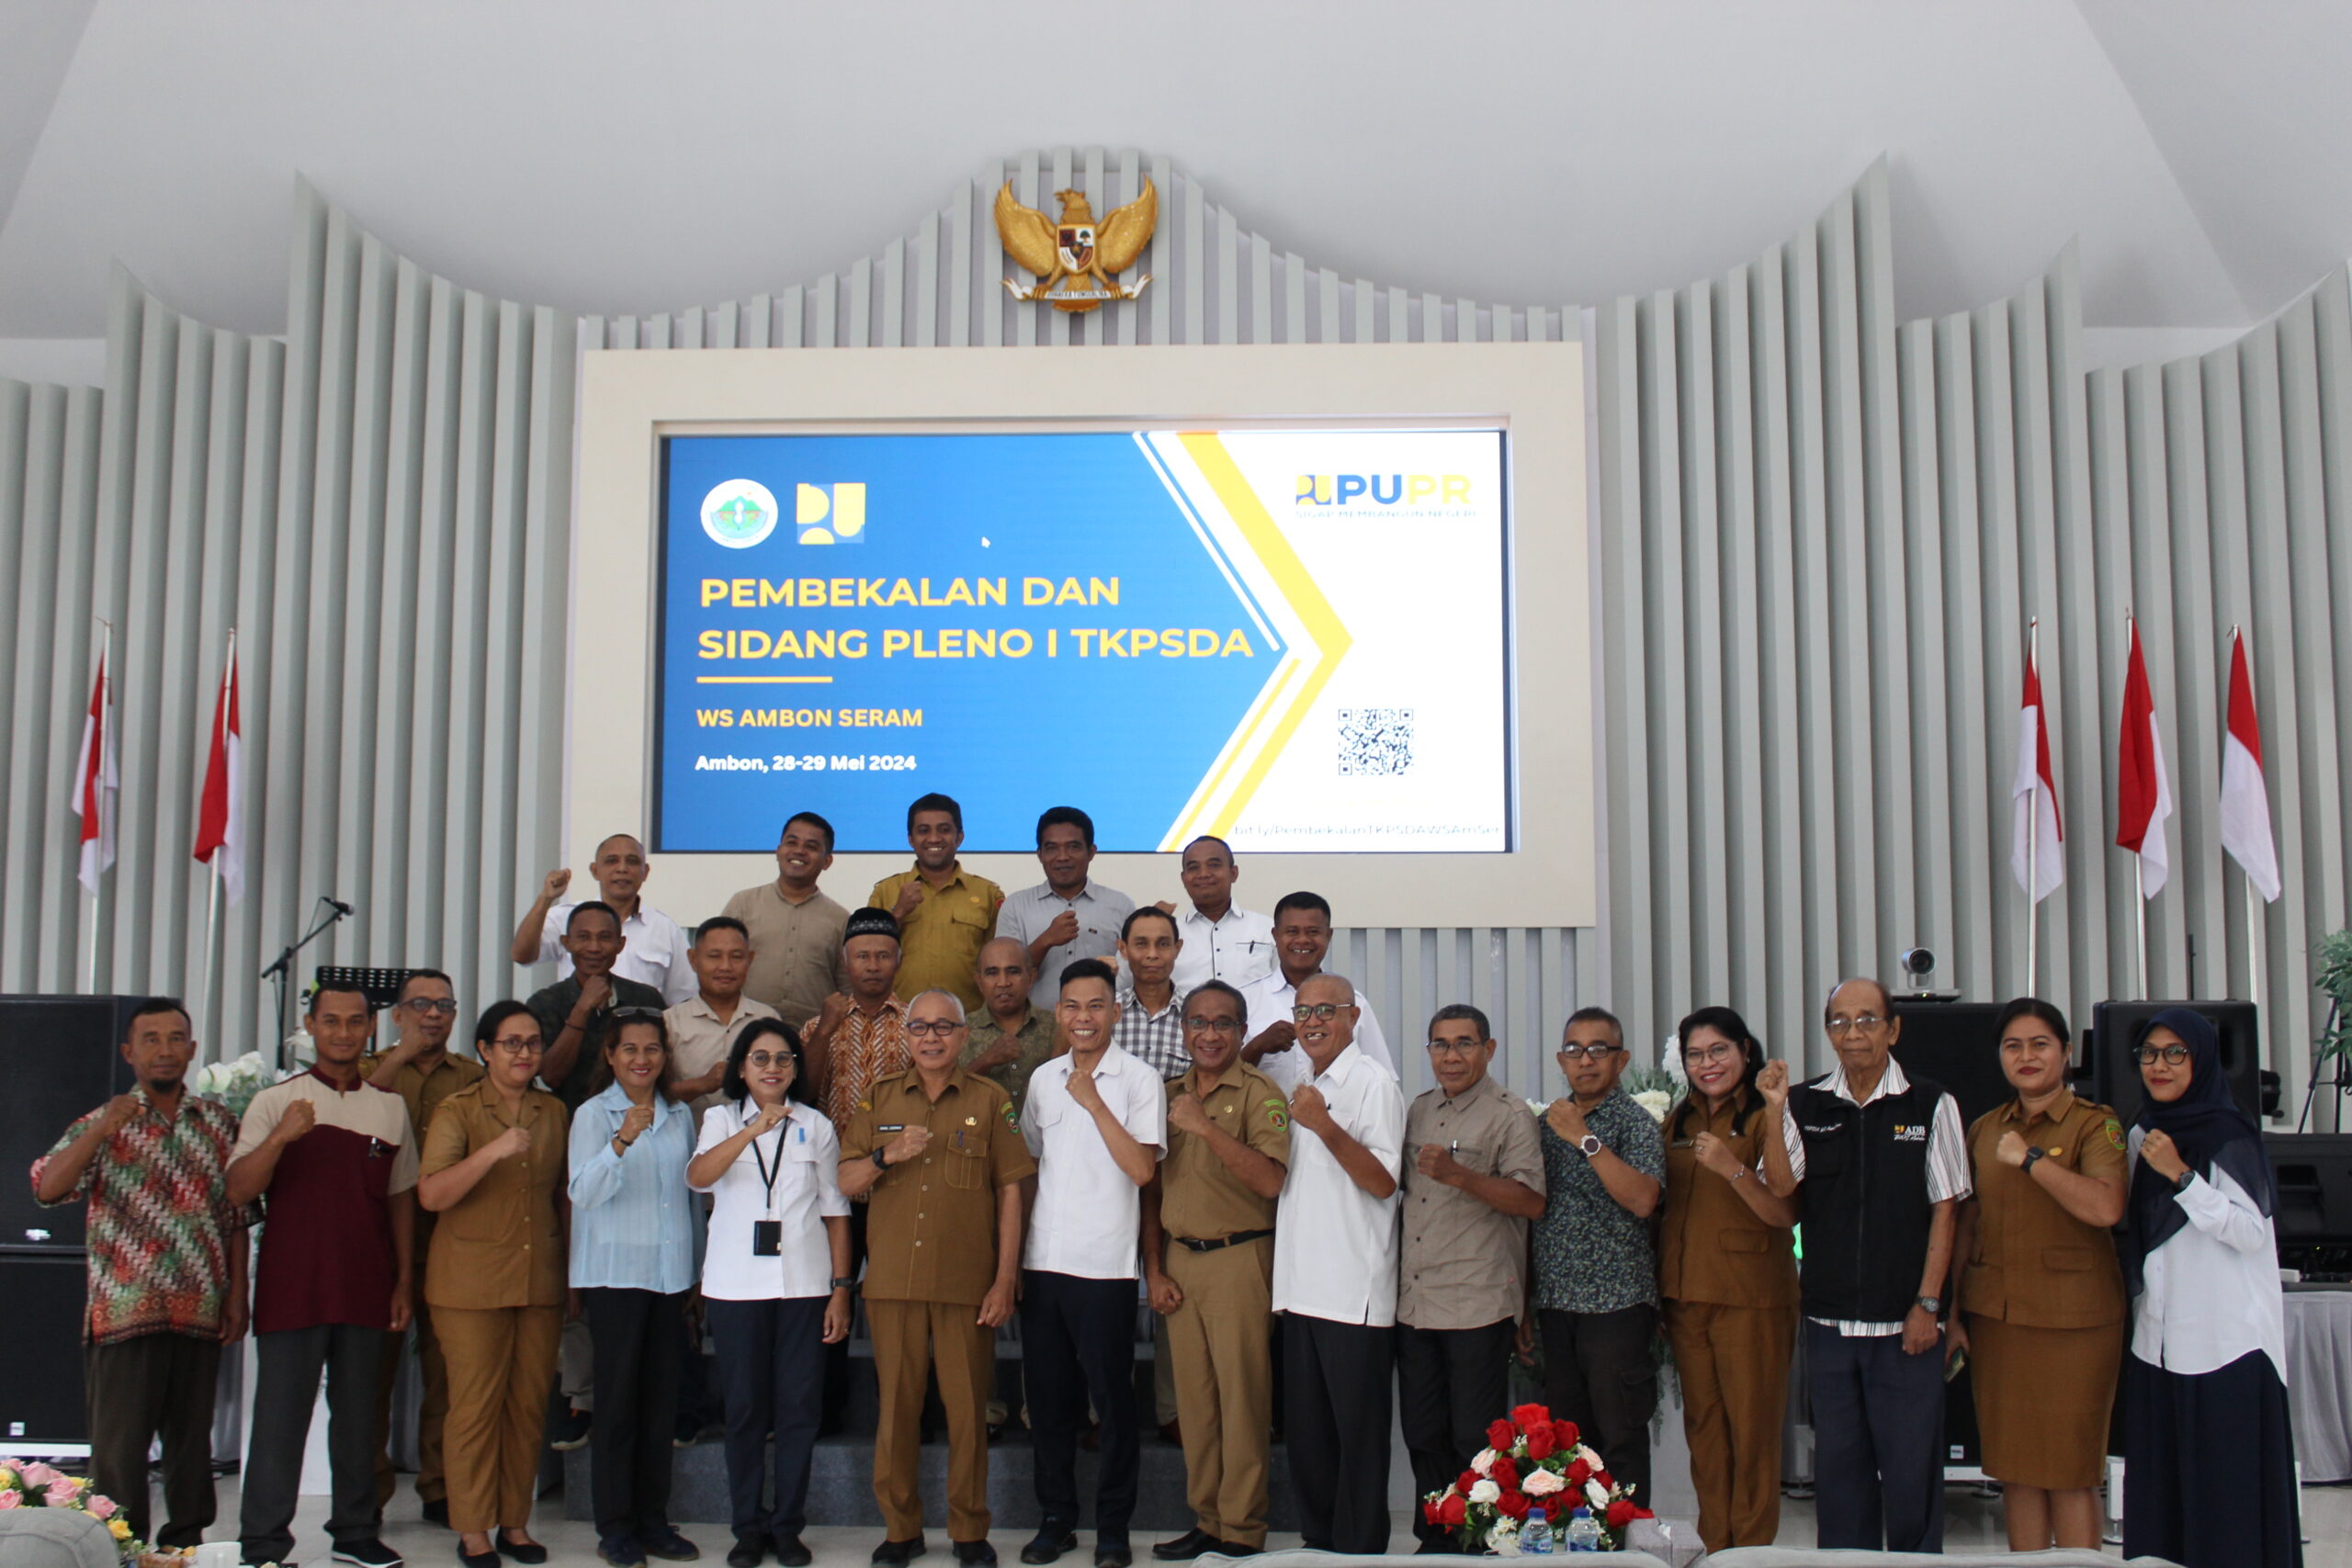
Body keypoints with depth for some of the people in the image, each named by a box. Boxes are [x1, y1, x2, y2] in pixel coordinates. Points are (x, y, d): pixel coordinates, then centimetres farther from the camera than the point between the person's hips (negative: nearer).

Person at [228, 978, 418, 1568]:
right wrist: (281, 1137, -26)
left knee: (358, 1413, 10)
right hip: (292, 1290, -3)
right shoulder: (276, 1102, 0)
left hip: (365, 1291, 3)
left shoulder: (390, 1106, 9)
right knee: (280, 1417, -1)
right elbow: (238, 1191, -9)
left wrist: (404, 1280, 10)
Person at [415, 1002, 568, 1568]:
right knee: (476, 1405, -2)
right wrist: (493, 1151, -28)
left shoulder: (554, 1113, 10)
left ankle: (515, 1522, 17)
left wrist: (571, 1278, 13)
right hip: (472, 1282, -4)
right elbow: (431, 1194, -16)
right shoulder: (457, 1111, -4)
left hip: (541, 1281, 4)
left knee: (530, 1404, 7)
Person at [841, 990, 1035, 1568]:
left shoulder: (989, 1101, 4)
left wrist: (1005, 1280, -2)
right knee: (896, 1405, 6)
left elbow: (1010, 1193, 3)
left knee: (967, 1407, 2)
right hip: (892, 1280, 2)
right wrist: (887, 1155, -12)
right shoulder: (879, 1098, 10)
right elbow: (848, 1184, 9)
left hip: (967, 1282, -2)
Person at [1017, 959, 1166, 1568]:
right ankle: (1056, 1518, 22)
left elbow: (1142, 1169, -14)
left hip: (1104, 1266, -4)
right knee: (1049, 1396, 10)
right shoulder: (1042, 1079, 11)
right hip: (1042, 1261, 4)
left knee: (1112, 1397, 2)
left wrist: (1094, 1103, -15)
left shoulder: (1139, 1080, -4)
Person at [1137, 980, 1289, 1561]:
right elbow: (1152, 1188, 15)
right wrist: (1154, 1270, 9)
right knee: (1193, 1396, 10)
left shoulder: (1259, 1094, -6)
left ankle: (1242, 1530, 5)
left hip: (1238, 1259, -6)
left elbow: (1270, 1180, -19)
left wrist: (1206, 1126, -22)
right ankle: (1206, 1519, 20)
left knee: (1241, 1396, -3)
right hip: (1178, 1259, 6)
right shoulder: (1169, 1095, 12)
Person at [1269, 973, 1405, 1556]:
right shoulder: (1299, 1084, 17)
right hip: (1300, 1286, 7)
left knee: (1358, 1434, -1)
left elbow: (1383, 1182, -16)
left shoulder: (1373, 1083, -7)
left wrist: (1323, 1125, -25)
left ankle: (1360, 1549, 7)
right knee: (1307, 1431, 12)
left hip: (1354, 1292, -7)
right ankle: (1317, 1542, 22)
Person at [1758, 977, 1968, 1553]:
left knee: (1910, 1464, 1)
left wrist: (1928, 1303, -5)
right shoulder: (1806, 1105, 4)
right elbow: (1780, 1184, -6)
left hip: (1903, 1323, -3)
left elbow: (1944, 1209, -1)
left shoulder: (1930, 1106, -2)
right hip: (1828, 1321, 3)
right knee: (1838, 1465, 11)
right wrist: (1775, 1111, -17)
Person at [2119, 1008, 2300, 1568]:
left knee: (2230, 1490, -3)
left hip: (2227, 1344, -7)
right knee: (2160, 1492, 7)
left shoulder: (2229, 1136, -9)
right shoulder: (2142, 1133, 12)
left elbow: (2252, 1232, -16)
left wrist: (2181, 1176, -21)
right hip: (2158, 1343, 7)